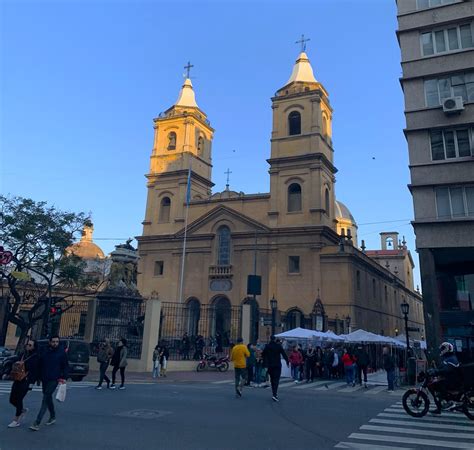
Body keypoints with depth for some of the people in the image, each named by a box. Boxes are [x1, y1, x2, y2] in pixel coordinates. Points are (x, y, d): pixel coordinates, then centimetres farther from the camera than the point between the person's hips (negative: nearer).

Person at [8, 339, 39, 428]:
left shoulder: (36, 357, -10)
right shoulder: (23, 354, 12)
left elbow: (36, 370, -13)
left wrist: (32, 382, -17)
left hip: (26, 381, -7)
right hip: (17, 380, 7)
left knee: (19, 399, -4)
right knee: (12, 400, 9)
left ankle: (16, 421, 11)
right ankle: (23, 410, 35)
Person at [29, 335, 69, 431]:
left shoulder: (61, 352, -6)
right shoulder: (44, 352, 2)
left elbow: (66, 366, -1)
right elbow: (39, 365, 12)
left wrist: (64, 377, -10)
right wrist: (40, 377, 9)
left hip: (54, 380, -5)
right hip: (44, 379, 5)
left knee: (45, 399, -11)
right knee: (48, 399, 17)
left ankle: (37, 423, -10)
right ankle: (53, 417, 36)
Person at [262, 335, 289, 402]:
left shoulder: (267, 347, 2)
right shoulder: (278, 346, -5)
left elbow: (264, 357, 4)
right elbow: (284, 354, -4)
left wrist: (265, 365, 9)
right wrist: (287, 362, 5)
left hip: (270, 366, 3)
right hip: (277, 365, -3)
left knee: (272, 379, 15)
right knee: (276, 379, -5)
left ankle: (274, 393, 22)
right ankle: (274, 394, -18)